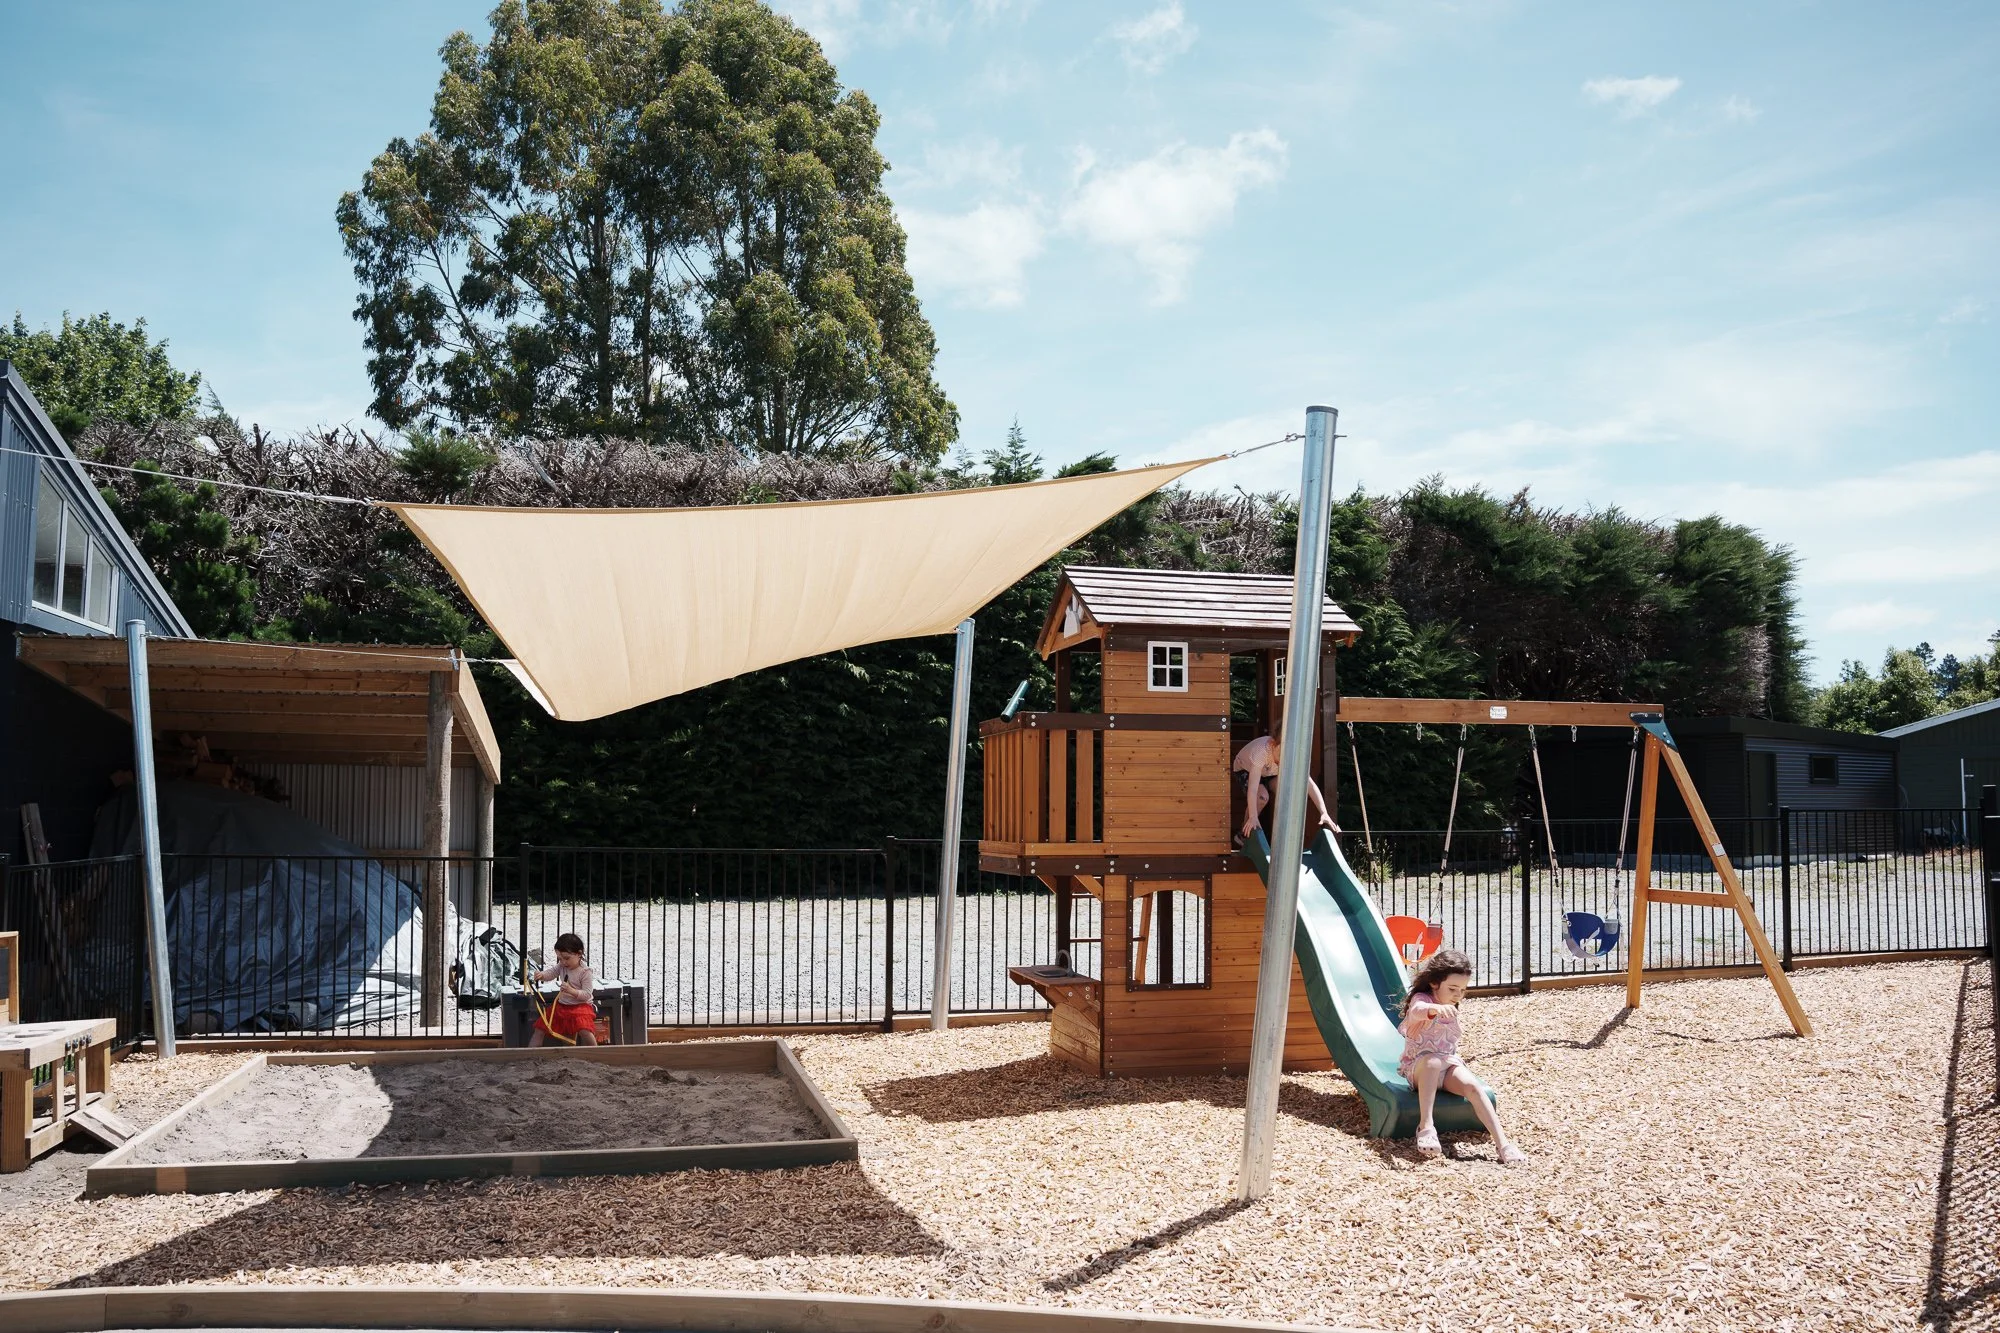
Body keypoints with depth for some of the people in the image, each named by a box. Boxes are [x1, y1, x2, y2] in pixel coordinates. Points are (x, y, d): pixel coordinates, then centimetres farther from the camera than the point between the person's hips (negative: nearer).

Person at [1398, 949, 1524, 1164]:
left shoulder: (1451, 1011, 15)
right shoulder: (1422, 998, -11)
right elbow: (1417, 1010, -39)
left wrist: (1456, 1057, 12)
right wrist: (1436, 1009, -59)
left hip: (1447, 1065, 6)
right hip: (1418, 1067, -6)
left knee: (1473, 1087, -25)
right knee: (1433, 1061, -41)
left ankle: (1502, 1144, -32)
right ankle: (1425, 1126, -41)